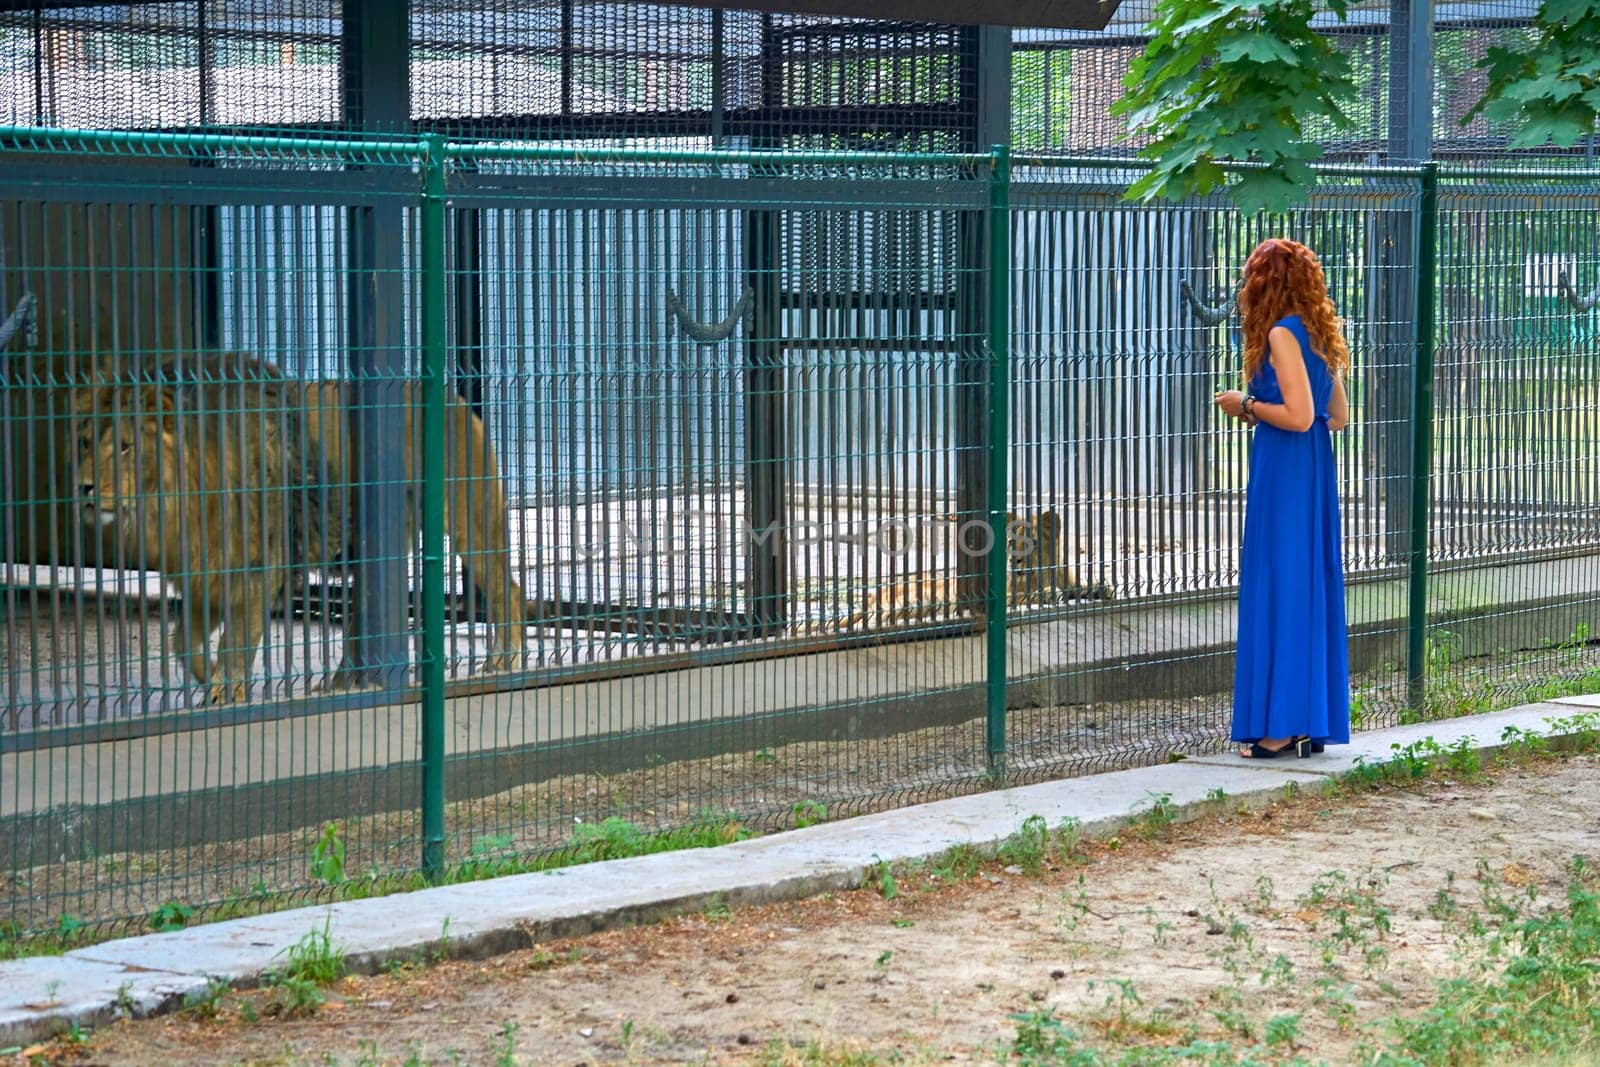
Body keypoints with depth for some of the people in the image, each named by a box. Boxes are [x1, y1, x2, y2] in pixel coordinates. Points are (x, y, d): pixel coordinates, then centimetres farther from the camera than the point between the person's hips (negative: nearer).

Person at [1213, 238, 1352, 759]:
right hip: (1316, 469, 9)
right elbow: (1339, 415, 17)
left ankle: (1280, 724, -2)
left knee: (1278, 589, -4)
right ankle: (1314, 721, 14)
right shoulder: (1319, 334, 12)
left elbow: (1298, 415, -21)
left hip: (1283, 474, -9)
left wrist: (1247, 406, -6)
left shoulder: (1282, 334, -13)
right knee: (1313, 588, 10)